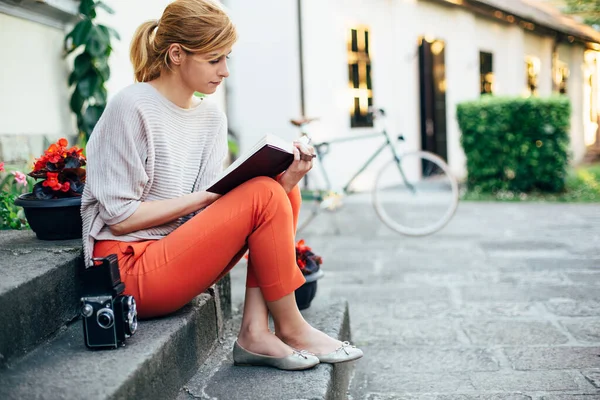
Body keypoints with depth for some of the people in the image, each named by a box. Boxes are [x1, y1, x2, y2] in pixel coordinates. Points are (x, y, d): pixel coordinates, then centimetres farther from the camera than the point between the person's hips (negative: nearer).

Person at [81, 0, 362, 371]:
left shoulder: (212, 117, 9)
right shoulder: (132, 107, -13)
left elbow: (210, 204, 1)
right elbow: (120, 216, -15)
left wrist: (281, 181, -13)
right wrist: (201, 197, -16)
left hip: (177, 255, 8)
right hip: (131, 270, -8)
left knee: (283, 190, -7)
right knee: (264, 195, -21)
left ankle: (256, 332, -14)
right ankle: (290, 328, -6)